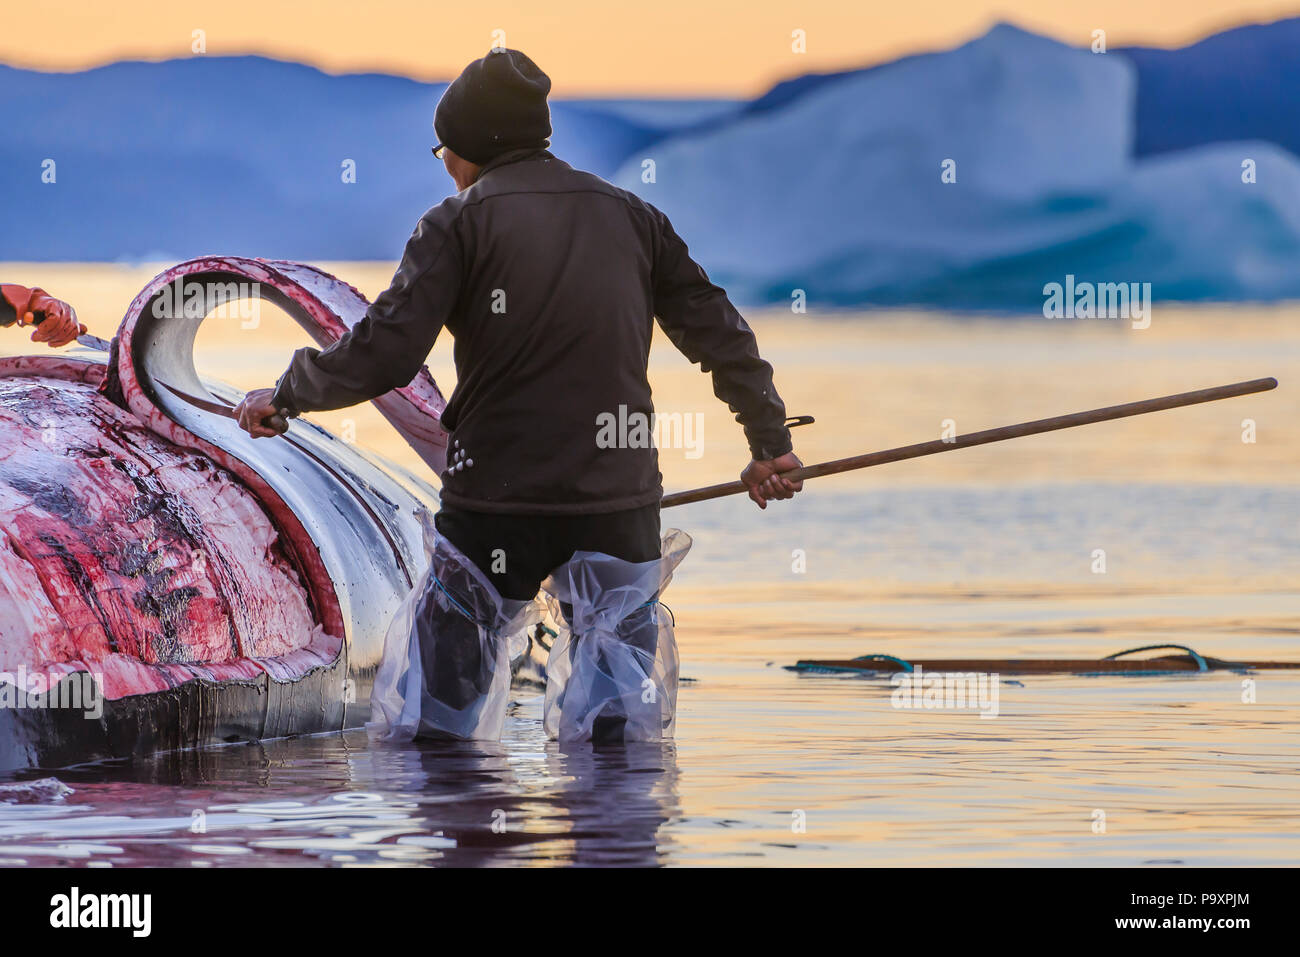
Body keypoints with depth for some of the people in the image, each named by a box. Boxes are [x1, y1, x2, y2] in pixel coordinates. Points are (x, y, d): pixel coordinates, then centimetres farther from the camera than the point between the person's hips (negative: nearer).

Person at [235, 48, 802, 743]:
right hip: (620, 501, 3)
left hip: (495, 505, -3)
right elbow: (723, 338, 15)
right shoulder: (632, 217, 10)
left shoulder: (458, 224, -3)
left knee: (438, 719, 5)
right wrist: (770, 443, 29)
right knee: (625, 733, 7)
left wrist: (283, 396, 5)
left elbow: (384, 356, -11)